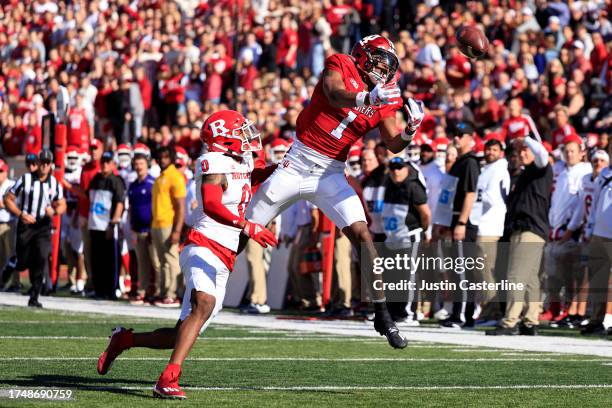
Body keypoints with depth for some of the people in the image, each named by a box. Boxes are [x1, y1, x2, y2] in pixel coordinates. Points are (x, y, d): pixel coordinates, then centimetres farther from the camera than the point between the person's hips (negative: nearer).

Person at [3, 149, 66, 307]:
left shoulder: (55, 184, 3)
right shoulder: (25, 179, -7)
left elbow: (62, 205, 12)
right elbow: (8, 199, -4)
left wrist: (54, 211, -12)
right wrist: (21, 214, -18)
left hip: (43, 226, 2)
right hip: (25, 225, -2)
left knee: (42, 258, -15)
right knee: (23, 262, 1)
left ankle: (34, 297, -9)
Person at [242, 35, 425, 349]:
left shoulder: (383, 101, 6)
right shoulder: (340, 66, -5)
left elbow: (394, 145, -1)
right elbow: (335, 96, -27)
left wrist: (410, 131, -22)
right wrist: (368, 97, -44)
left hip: (330, 174, 3)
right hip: (297, 165, -3)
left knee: (362, 234, -12)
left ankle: (382, 314, -9)